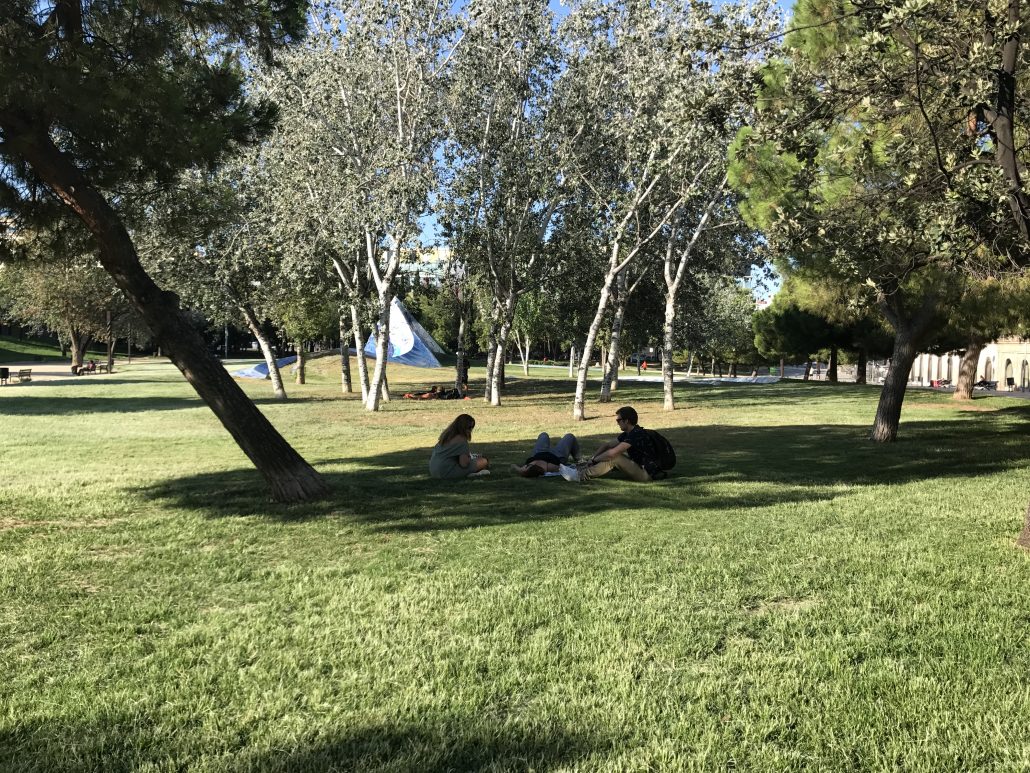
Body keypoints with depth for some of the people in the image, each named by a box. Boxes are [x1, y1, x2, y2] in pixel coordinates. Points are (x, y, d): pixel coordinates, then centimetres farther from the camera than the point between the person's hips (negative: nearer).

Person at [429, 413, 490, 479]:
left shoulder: (446, 434, 12)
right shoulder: (461, 439, -14)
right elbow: (464, 463, -18)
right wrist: (469, 458, 4)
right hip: (447, 472, -9)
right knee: (484, 461, -8)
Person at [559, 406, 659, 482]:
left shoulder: (636, 434, -21)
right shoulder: (627, 434, 10)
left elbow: (612, 452, -24)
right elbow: (607, 445, 14)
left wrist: (594, 459, -12)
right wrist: (593, 457, 0)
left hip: (647, 474, -10)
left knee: (613, 458, -20)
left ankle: (580, 475, -19)